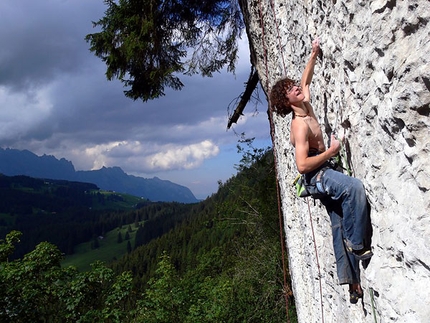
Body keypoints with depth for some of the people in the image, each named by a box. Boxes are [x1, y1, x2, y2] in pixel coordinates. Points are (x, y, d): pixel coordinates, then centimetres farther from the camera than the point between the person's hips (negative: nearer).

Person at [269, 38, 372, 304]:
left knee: (340, 227, 5)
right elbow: (303, 165, -26)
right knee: (354, 186, -36)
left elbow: (306, 81, 25)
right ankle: (357, 243, -23)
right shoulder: (300, 125, -18)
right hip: (316, 177, -9)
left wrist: (314, 55, 19)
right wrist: (331, 151, -18)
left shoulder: (307, 107, 7)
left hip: (324, 175, 9)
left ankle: (353, 282, 9)